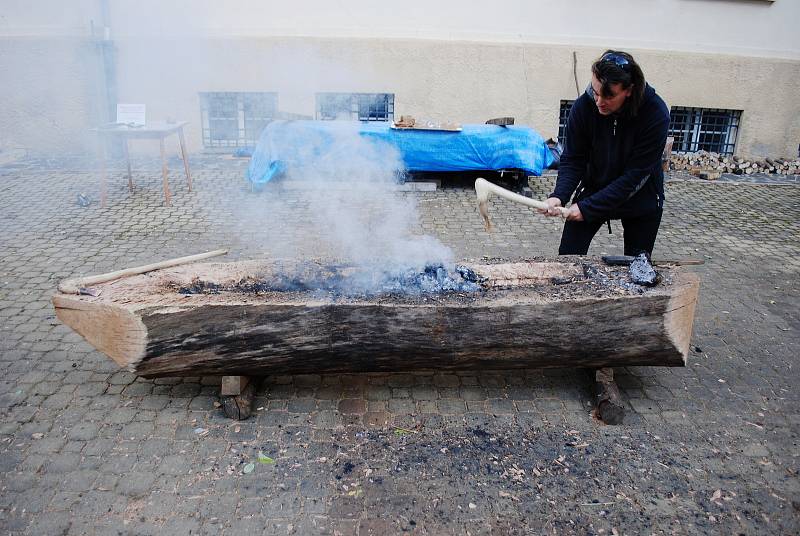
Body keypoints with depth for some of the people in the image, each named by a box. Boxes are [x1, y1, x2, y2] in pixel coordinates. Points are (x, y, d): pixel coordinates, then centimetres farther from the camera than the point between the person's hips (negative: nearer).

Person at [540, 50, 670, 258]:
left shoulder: (656, 114, -26)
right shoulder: (583, 106, -20)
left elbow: (636, 174, -25)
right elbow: (572, 160, -13)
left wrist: (588, 206, -29)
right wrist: (559, 196, -31)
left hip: (640, 200, -1)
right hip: (593, 189, 1)